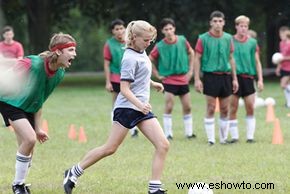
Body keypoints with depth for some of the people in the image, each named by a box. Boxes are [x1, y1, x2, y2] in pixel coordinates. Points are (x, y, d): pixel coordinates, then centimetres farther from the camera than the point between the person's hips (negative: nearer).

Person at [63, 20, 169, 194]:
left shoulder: (141, 52, 11)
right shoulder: (130, 58, -15)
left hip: (142, 108, 8)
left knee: (163, 145, -6)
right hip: (127, 107, -8)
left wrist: (153, 83, 43)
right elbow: (124, 89, -21)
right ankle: (73, 173, 12)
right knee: (110, 148, -4)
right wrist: (140, 104, -33)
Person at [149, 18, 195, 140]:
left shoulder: (182, 41, -4)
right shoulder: (159, 46, -11)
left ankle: (189, 133, 18)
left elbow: (191, 53, 13)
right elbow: (149, 60, 0)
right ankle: (168, 134, -1)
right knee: (168, 107, -8)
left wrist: (190, 70, 8)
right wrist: (157, 75, -2)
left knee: (187, 107, 7)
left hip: (183, 79, 3)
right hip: (169, 79, -3)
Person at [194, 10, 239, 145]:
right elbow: (197, 59, -1)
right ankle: (211, 139, -1)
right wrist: (197, 79, -8)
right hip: (210, 76, -4)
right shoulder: (203, 39, -3)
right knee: (211, 109, -5)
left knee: (224, 110, 7)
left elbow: (231, 59, 15)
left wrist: (234, 78, 11)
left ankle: (223, 138, 17)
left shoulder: (228, 38, 8)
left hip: (226, 76, 4)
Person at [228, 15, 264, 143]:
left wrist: (260, 79, 3)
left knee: (250, 108, -3)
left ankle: (250, 136, 3)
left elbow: (257, 62, 10)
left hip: (248, 77, 1)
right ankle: (234, 136, 7)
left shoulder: (252, 42, 6)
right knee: (233, 109, 0)